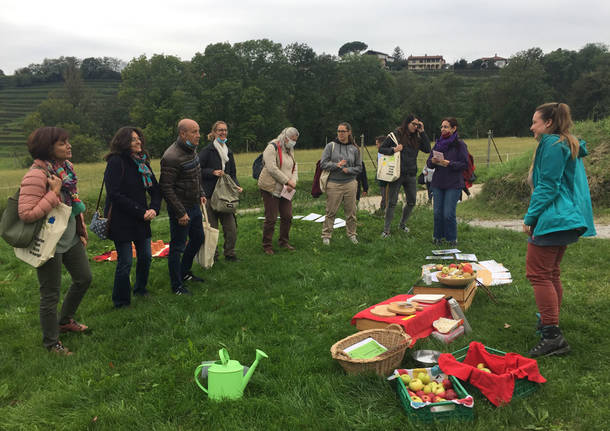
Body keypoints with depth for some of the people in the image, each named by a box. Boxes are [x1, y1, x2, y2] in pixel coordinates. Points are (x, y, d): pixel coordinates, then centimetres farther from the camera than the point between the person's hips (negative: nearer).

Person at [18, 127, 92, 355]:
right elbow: (26, 214, -28)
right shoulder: (37, 174, -24)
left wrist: (81, 230, 17)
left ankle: (65, 321, 44)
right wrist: (54, 193, -29)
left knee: (84, 278, 21)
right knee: (51, 294, 6)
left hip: (70, 237, 9)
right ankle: (51, 342, 27)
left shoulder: (67, 166, 2)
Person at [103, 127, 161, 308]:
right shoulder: (116, 162, -12)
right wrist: (141, 212, -18)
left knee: (146, 257, 13)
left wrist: (154, 208, -8)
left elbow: (155, 189, 11)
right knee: (125, 262, -2)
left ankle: (140, 289, 37)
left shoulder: (143, 162, 9)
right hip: (121, 220, -7)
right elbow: (115, 194, -18)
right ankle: (121, 303, 14)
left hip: (141, 220, 7)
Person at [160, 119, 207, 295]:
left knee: (198, 238, 21)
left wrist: (201, 194, 11)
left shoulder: (192, 150, 5)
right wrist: (180, 213, -22)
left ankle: (185, 272, 39)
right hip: (180, 209, -9)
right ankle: (176, 285, 16)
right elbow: (166, 188, -23)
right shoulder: (172, 157, -23)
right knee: (177, 247, 2)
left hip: (194, 206, 9)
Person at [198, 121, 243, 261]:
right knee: (211, 228, 2)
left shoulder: (229, 152, 14)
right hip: (210, 194, -5)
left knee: (231, 227, 2)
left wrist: (237, 186, 1)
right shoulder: (207, 151, -5)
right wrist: (213, 172, -18)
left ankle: (230, 253, 18)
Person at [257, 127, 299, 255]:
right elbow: (272, 168, -21)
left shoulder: (290, 150, 15)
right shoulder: (272, 147, -11)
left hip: (285, 190, 7)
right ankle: (267, 245, 9)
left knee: (287, 216, 8)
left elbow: (294, 168, 12)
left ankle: (284, 242, 25)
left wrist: (293, 182, -8)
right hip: (271, 188, -7)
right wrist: (288, 181, -18)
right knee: (271, 218, -3)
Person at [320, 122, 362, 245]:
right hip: (333, 184, -2)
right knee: (331, 211, -1)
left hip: (350, 184, 2)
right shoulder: (331, 146, 2)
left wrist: (348, 170, -8)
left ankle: (352, 234, 21)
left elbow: (359, 167, 10)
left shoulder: (354, 149, 8)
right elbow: (323, 164, -1)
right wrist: (336, 165, -15)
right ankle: (326, 235, 9)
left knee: (351, 211, 7)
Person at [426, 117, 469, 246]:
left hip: (453, 184, -4)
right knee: (437, 212, 6)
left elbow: (464, 164, -8)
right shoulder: (438, 143, 12)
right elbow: (429, 163, 13)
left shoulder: (460, 144, -3)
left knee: (449, 214, -6)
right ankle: (438, 237, 21)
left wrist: (449, 163, -19)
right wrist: (433, 161, -10)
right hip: (437, 183, 5)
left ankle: (452, 239, 11)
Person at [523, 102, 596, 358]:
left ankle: (552, 336, -11)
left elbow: (547, 186, -17)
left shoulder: (553, 145, -12)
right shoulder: (570, 145, 20)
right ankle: (551, 322, 28)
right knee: (551, 273, 18)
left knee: (538, 273, -10)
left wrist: (530, 217, -13)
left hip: (552, 219, -11)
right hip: (565, 219, 11)